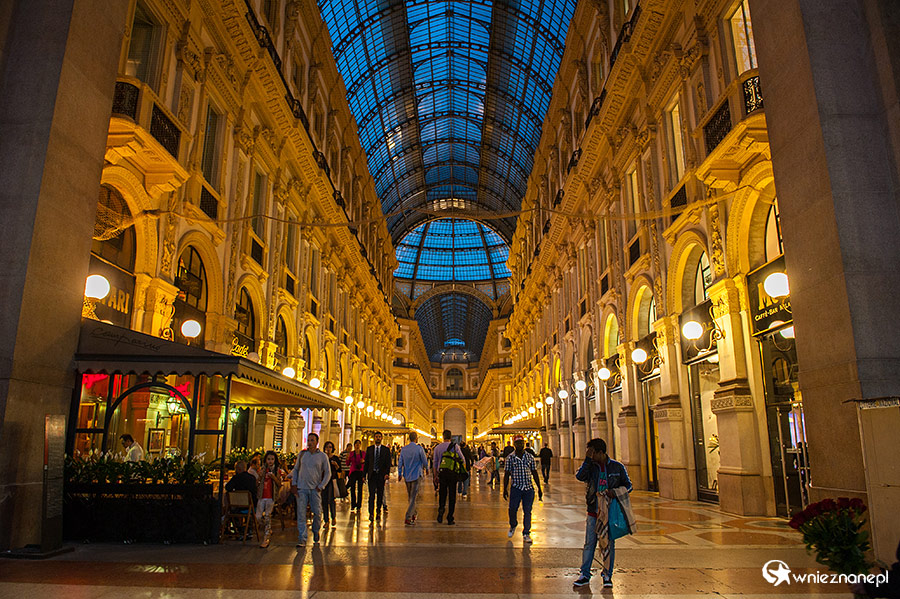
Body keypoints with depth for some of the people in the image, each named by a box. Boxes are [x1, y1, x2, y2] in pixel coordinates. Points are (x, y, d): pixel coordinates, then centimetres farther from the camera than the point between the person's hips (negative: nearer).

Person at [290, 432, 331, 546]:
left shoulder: (322, 456, 2)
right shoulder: (302, 454, 7)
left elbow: (328, 473, 4)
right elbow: (295, 469, 13)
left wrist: (321, 486, -4)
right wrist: (294, 484, 3)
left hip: (315, 489, -1)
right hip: (301, 488, 1)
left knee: (317, 513, 2)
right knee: (301, 513, -4)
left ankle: (316, 531, 28)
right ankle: (302, 538, 1)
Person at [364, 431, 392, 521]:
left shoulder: (386, 450, 4)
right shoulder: (369, 449, 8)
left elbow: (388, 463, 0)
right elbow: (366, 462, 8)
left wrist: (387, 473, -14)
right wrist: (364, 474, 4)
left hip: (381, 475, 0)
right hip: (372, 475, 0)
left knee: (380, 494, 7)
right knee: (372, 494, -7)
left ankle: (379, 511, 21)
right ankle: (371, 514, -6)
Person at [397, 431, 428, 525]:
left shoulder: (403, 449, 0)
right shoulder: (419, 448, -12)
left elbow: (400, 463, 5)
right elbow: (425, 462, -5)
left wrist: (399, 474, 17)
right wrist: (425, 468, 16)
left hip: (407, 476, 5)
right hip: (416, 475, -4)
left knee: (411, 496, 19)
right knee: (413, 497, -2)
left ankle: (413, 514, 30)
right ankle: (408, 518, -8)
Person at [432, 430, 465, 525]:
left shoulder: (437, 447, 4)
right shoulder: (455, 446, -3)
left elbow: (435, 463, 8)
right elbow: (462, 458, -3)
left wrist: (435, 475, 15)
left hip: (441, 472, 2)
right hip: (452, 473, -2)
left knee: (442, 494, 15)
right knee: (452, 495, 5)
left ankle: (441, 509, -9)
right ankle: (450, 519, 8)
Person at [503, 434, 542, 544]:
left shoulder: (530, 457, 5)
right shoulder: (510, 458, 0)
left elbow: (534, 473, 9)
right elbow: (507, 474, 3)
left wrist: (539, 489, 8)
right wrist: (505, 489, 0)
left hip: (529, 488, 1)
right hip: (516, 488, -1)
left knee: (527, 511, 3)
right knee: (512, 509, -2)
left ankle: (526, 533, 18)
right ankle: (513, 526, 29)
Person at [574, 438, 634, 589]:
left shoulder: (617, 467, 1)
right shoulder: (590, 466, 3)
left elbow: (628, 485, 5)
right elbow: (580, 476, -14)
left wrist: (614, 492, -12)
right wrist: (587, 459, -17)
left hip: (611, 512, -1)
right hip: (593, 511, 1)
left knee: (609, 544, 7)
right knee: (589, 543, 2)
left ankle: (607, 576, 19)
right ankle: (585, 575, 10)